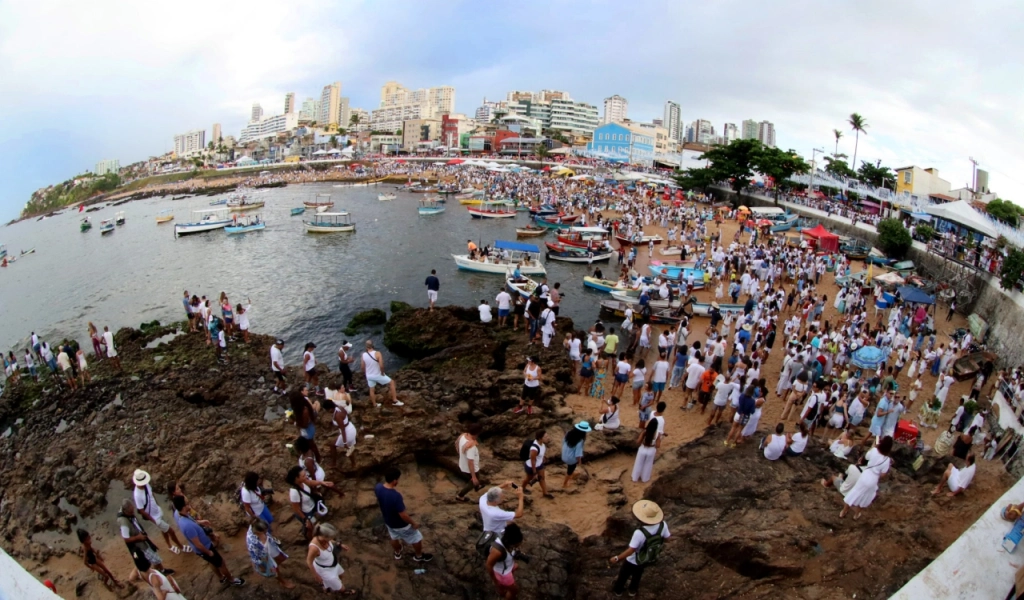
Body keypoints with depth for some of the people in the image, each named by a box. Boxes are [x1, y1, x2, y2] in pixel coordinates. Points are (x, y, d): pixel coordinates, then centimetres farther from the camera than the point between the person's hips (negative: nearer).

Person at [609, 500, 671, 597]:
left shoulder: (639, 533, -45)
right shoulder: (662, 525, -29)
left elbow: (631, 550, -34)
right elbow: (667, 538, -8)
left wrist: (617, 558, -20)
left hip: (633, 561, -5)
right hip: (648, 559, 5)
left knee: (623, 575, 28)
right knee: (638, 573, 37)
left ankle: (618, 589, 55)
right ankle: (633, 589, 60)